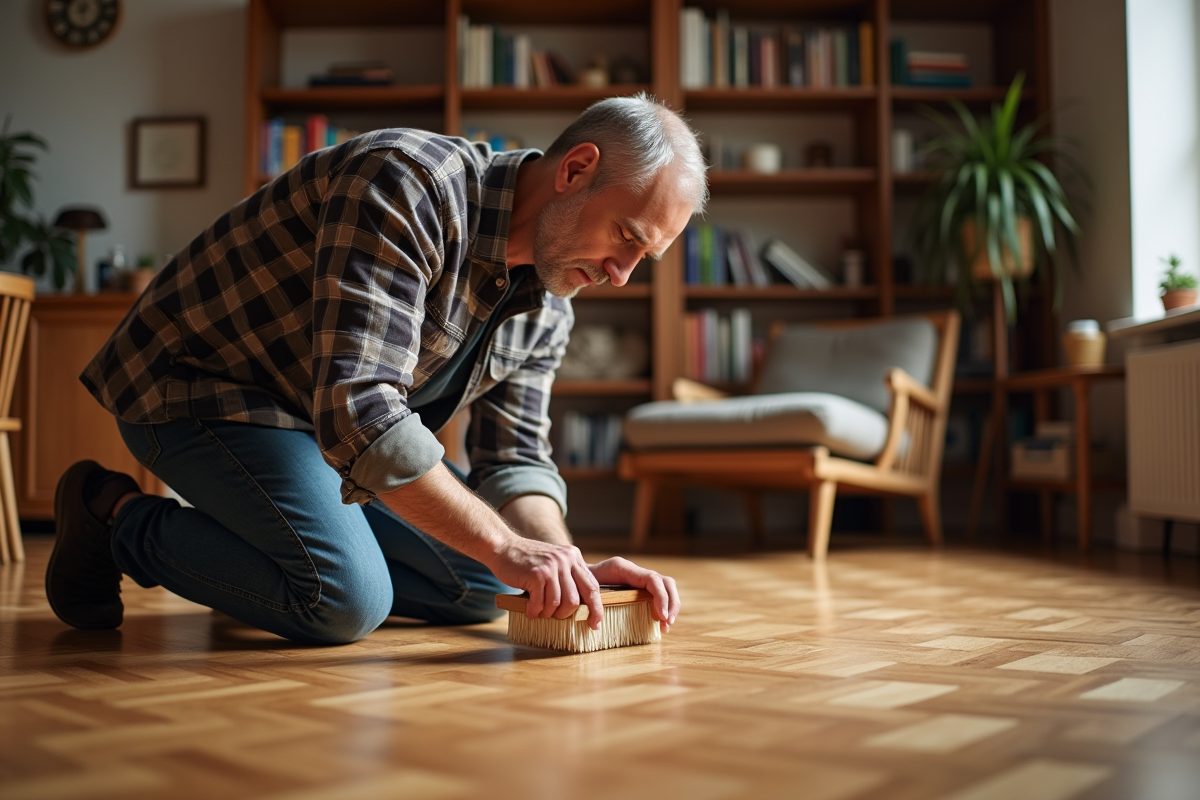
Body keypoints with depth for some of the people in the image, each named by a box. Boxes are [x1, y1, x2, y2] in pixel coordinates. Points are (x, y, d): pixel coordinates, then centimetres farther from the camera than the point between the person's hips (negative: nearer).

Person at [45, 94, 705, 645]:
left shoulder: (547, 306, -3)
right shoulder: (409, 184, -30)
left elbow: (514, 458, -2)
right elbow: (357, 409, -38)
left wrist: (566, 566, -22)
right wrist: (504, 546, -35)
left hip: (335, 432, 8)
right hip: (199, 385, -8)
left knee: (483, 588, 4)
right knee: (345, 600, -25)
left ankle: (244, 536, 16)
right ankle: (117, 516, -1)